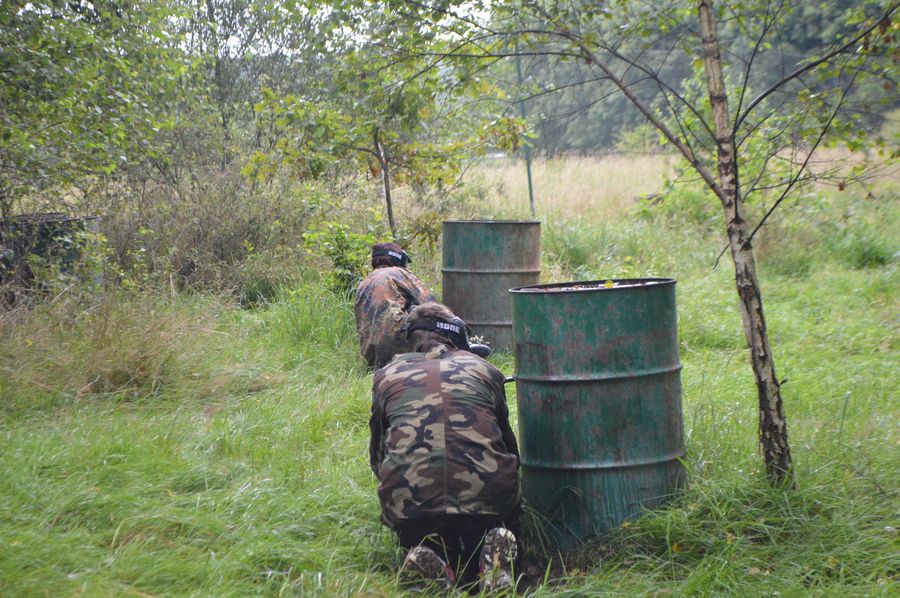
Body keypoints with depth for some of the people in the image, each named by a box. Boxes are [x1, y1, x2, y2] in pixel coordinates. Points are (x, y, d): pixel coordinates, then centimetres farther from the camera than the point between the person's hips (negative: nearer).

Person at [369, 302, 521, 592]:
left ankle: (435, 563, -5)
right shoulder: (484, 369, 19)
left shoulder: (386, 375, 19)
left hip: (408, 500, 0)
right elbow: (509, 445, 28)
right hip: (488, 495, 0)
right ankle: (491, 553, -6)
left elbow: (378, 458, 28)